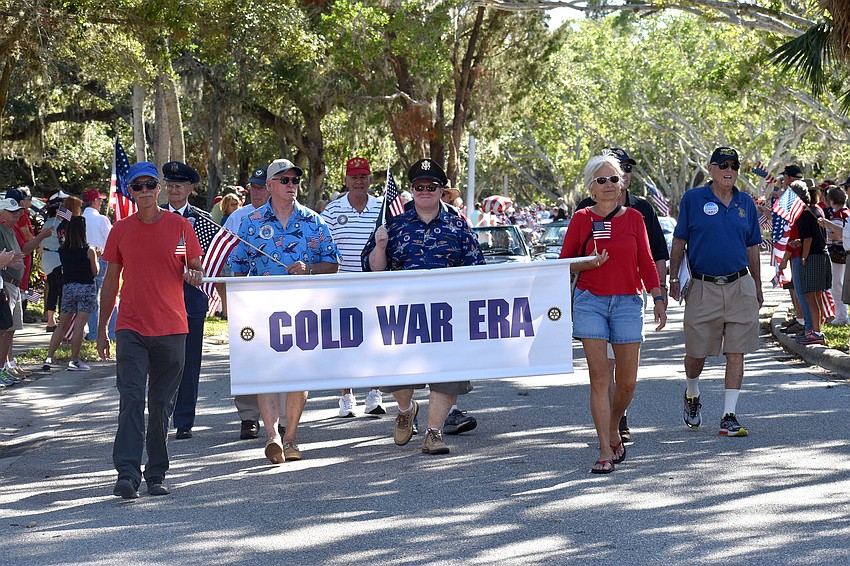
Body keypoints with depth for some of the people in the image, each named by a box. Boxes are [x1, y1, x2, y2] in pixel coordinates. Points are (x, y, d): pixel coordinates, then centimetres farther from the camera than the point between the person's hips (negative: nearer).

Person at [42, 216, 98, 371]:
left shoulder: (62, 250, 0)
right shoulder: (89, 250, -10)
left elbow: (64, 267, 11)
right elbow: (95, 272, -3)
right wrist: (96, 258, 15)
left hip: (68, 287, 4)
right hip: (86, 288, -4)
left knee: (62, 325, 11)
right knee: (79, 325, -3)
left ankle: (49, 358, 7)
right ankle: (74, 361, -3)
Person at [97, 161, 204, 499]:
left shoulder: (180, 226, 2)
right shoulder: (121, 230, 6)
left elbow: (197, 269, 11)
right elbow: (111, 280, 12)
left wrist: (195, 275, -15)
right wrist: (101, 329, 12)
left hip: (171, 330, 0)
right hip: (131, 329, 0)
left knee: (162, 405, 6)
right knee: (131, 399, -11)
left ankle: (156, 475, 15)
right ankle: (127, 474, -16)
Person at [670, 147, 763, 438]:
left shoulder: (746, 203, 10)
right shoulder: (693, 199, 0)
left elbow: (752, 248, 16)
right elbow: (679, 241, 3)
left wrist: (757, 287, 16)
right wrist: (673, 279, -2)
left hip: (740, 286, 2)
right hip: (703, 288, -2)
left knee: (736, 353, -3)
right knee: (696, 352, 5)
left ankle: (729, 417, 1)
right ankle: (692, 395, 35)